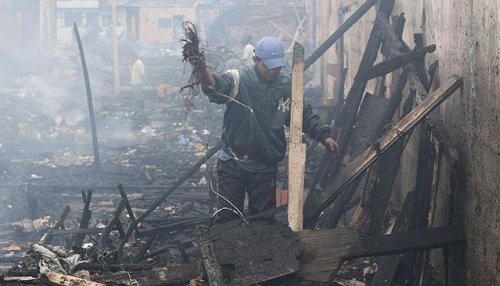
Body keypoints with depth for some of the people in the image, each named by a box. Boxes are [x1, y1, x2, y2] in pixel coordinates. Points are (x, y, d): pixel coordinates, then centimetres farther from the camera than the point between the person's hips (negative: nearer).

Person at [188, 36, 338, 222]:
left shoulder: (288, 87, 2)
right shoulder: (239, 79, -11)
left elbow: (305, 116, 14)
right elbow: (216, 87, -31)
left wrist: (323, 136, 1)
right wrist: (202, 71, -53)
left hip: (266, 169, 3)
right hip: (232, 164, -3)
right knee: (228, 219, 6)